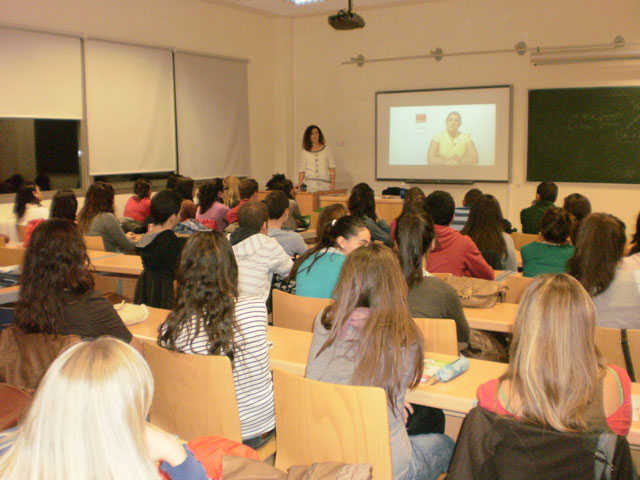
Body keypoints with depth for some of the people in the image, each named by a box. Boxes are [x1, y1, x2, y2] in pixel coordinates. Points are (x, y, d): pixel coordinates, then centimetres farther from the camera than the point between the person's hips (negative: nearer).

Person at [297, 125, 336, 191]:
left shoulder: (327, 150, 10)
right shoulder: (305, 152, 11)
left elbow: (332, 167, 6)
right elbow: (302, 170, 9)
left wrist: (332, 183, -4)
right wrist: (299, 184, -4)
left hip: (325, 183, 0)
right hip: (310, 183, 0)